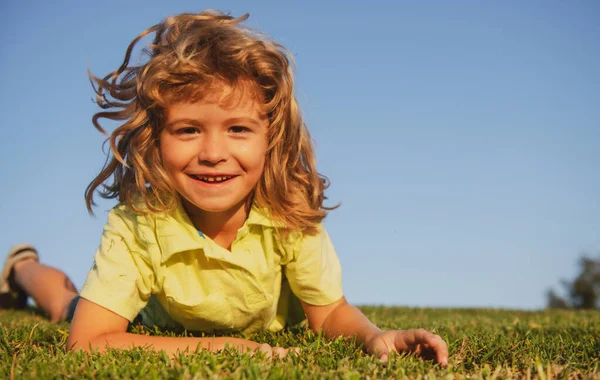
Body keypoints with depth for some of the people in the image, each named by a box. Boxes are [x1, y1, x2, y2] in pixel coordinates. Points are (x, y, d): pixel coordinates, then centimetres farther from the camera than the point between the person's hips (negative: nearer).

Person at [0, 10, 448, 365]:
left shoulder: (293, 214, -35)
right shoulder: (136, 226, -42)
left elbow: (330, 312, -23)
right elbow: (88, 342, -43)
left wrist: (376, 336, -45)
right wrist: (210, 347, -52)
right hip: (163, 336, -1)